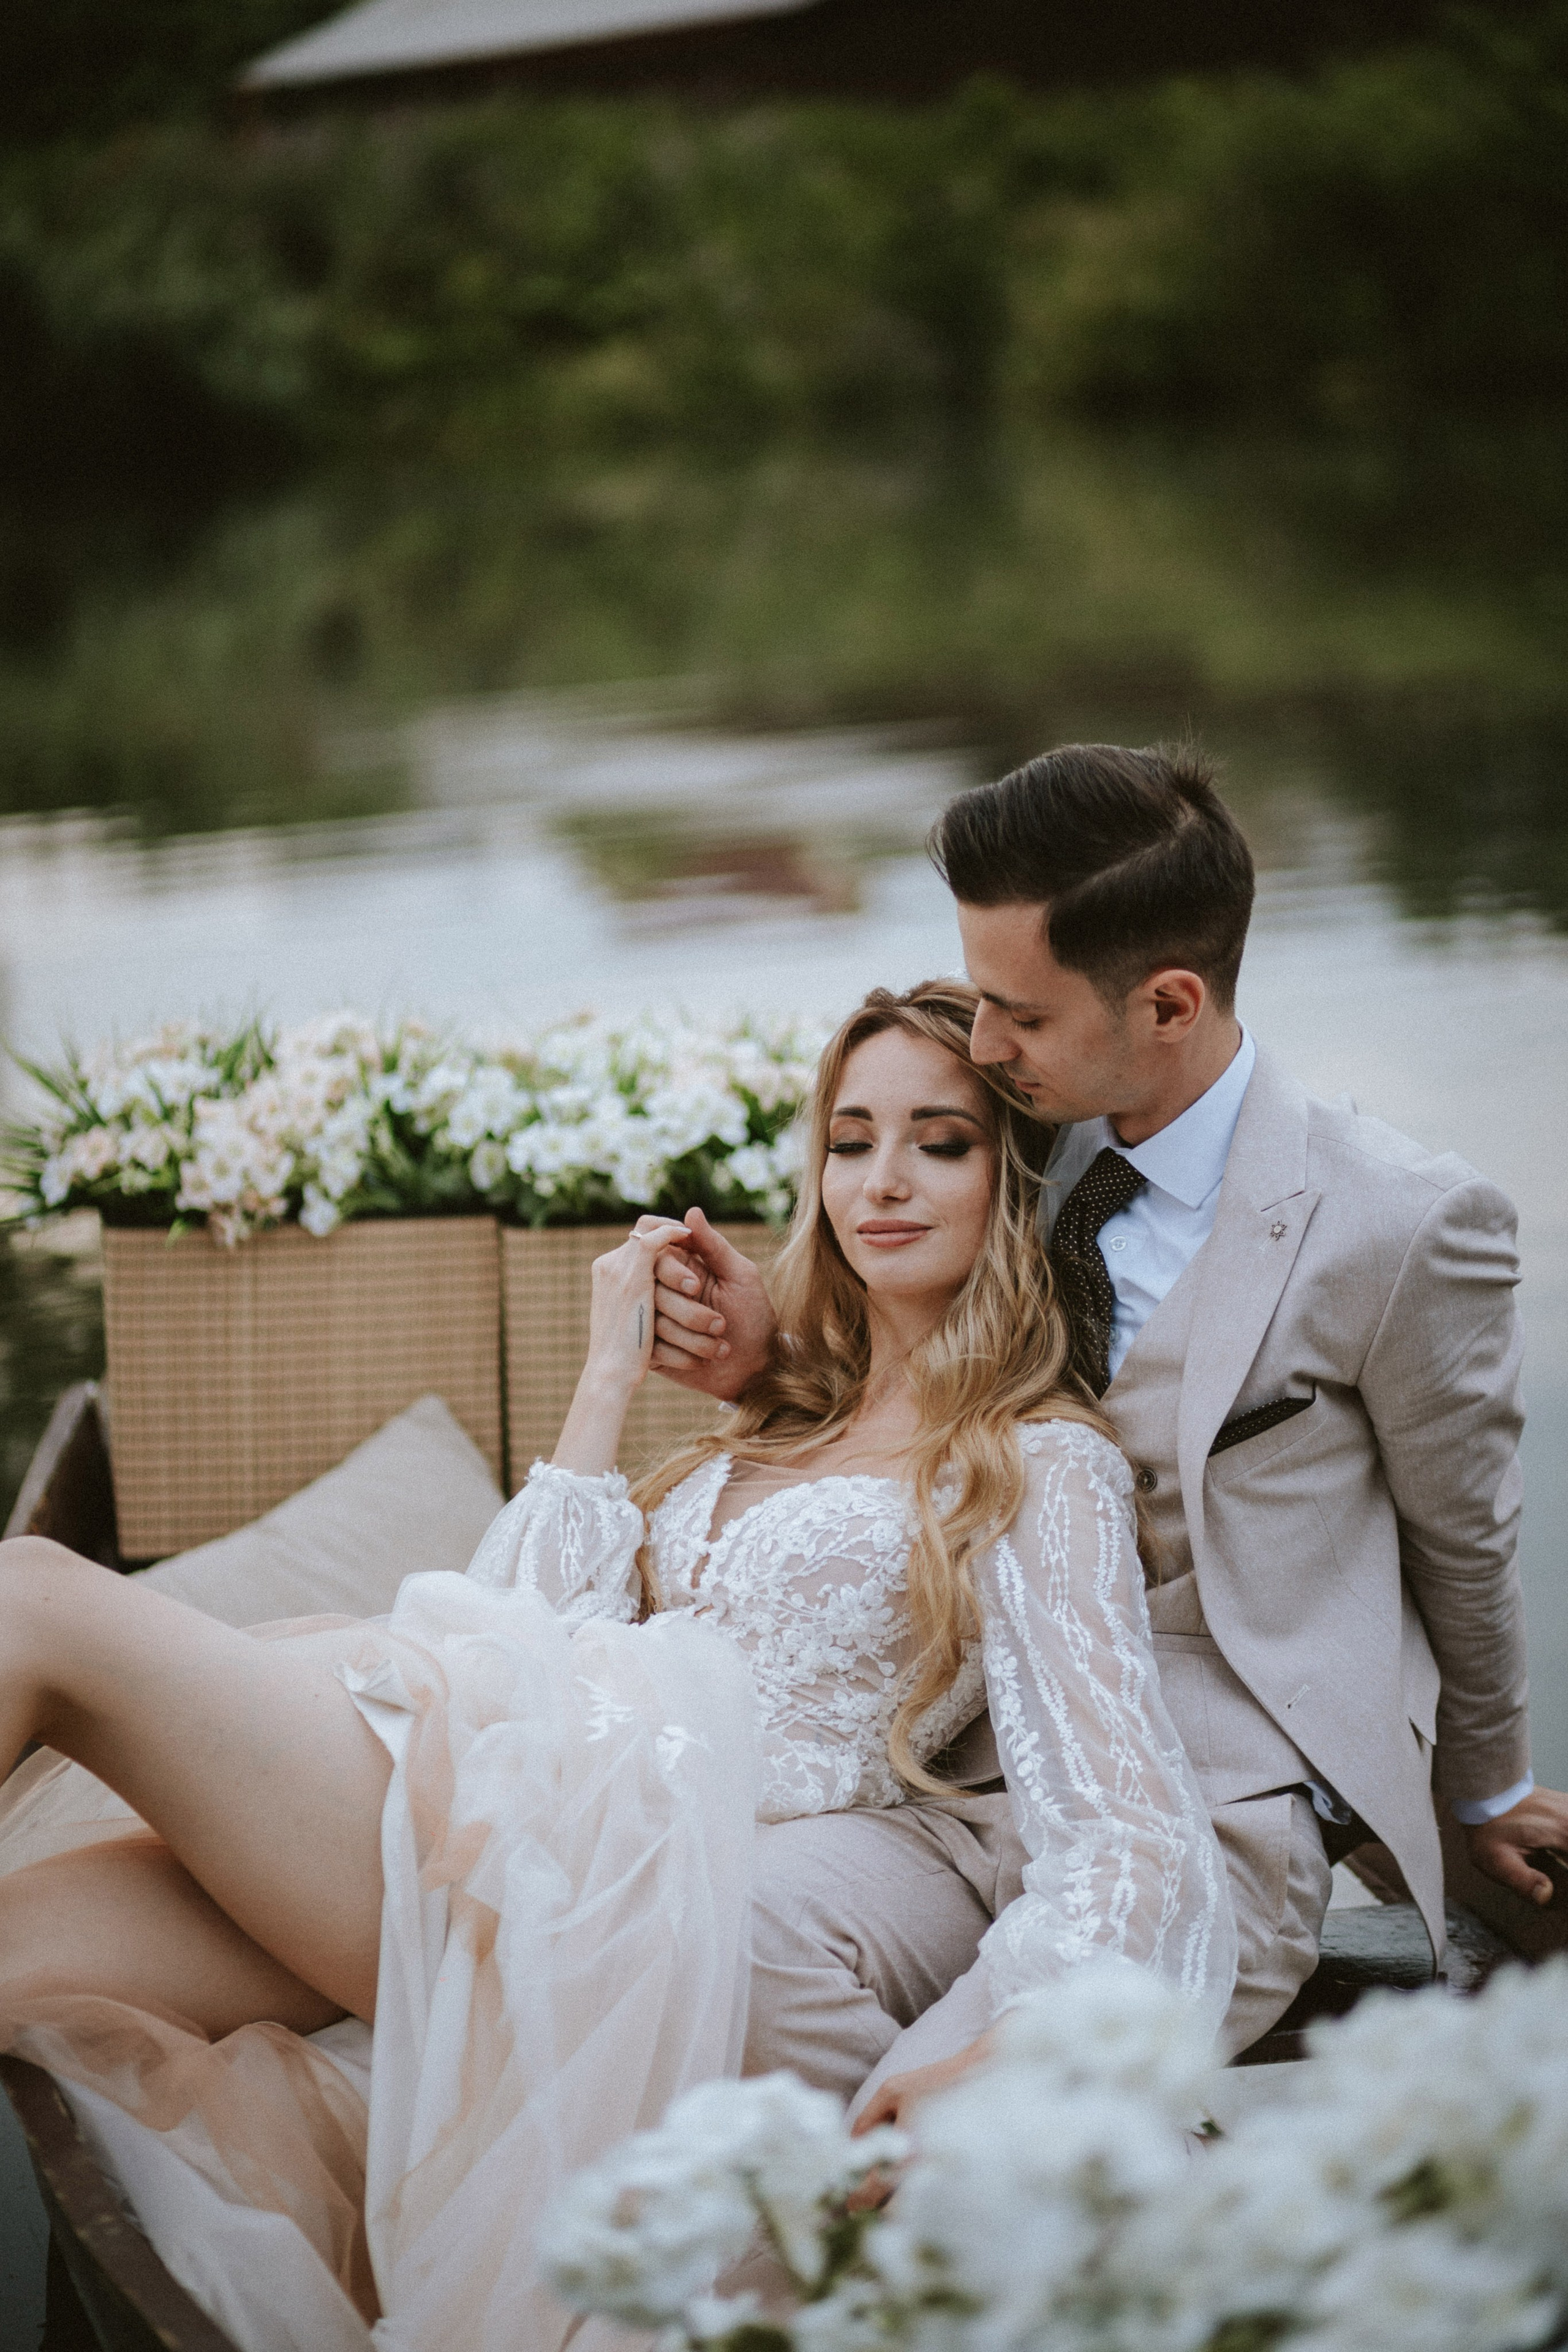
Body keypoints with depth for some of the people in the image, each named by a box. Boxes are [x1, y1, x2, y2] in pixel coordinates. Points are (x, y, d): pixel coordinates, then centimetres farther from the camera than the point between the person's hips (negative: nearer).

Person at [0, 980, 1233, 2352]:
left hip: (609, 1868, -8)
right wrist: (612, 1377, 19)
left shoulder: (1044, 1465, 4)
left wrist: (992, 2050, -27)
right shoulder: (793, 1418, 28)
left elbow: (1128, 1835, -9)